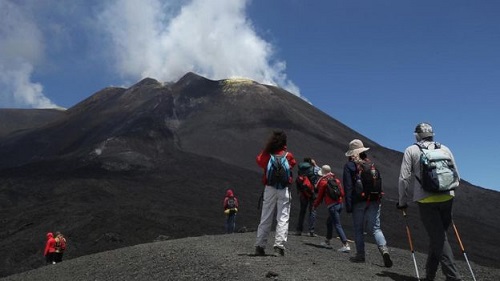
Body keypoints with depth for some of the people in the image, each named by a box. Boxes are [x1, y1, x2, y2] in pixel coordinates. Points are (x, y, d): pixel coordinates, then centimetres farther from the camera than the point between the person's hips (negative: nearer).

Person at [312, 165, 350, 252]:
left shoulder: (323, 182, -3)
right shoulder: (336, 180, 14)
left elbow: (320, 196, 2)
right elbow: (342, 193, 13)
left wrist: (314, 206, 16)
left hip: (332, 206, -7)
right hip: (339, 204, 7)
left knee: (338, 225, -9)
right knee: (329, 222, 22)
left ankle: (346, 245, -17)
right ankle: (327, 242, 31)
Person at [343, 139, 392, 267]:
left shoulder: (349, 166, -4)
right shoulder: (371, 163, 10)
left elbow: (348, 187, -9)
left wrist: (348, 205, -8)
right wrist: (378, 199, 17)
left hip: (358, 201, -3)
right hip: (374, 200, 4)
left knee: (358, 229, 10)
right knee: (375, 227, 4)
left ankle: (360, 254, 14)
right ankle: (384, 249, -17)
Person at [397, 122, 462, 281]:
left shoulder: (411, 150, 4)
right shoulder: (444, 149, 13)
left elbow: (404, 179, -1)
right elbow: (456, 176, 15)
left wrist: (402, 202, 9)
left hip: (426, 200, -3)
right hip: (447, 198, 3)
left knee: (439, 238, 0)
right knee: (438, 236, 14)